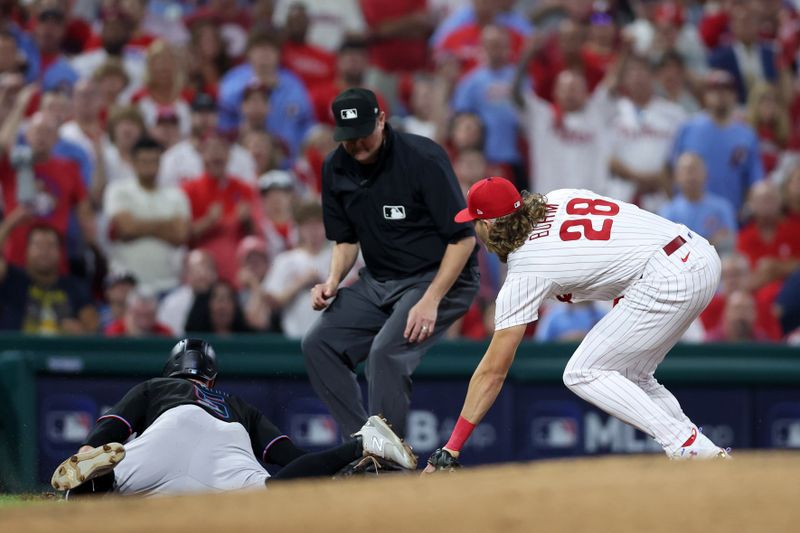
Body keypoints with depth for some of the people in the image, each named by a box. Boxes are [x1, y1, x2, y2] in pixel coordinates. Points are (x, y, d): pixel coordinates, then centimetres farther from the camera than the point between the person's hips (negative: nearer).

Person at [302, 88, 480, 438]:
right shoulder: (336, 169, -1)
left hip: (440, 278, -7)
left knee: (386, 352, -27)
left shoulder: (424, 159, -20)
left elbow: (463, 238, -18)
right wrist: (333, 282, -6)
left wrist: (430, 302, -25)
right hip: (378, 280, 7)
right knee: (319, 343, -5)